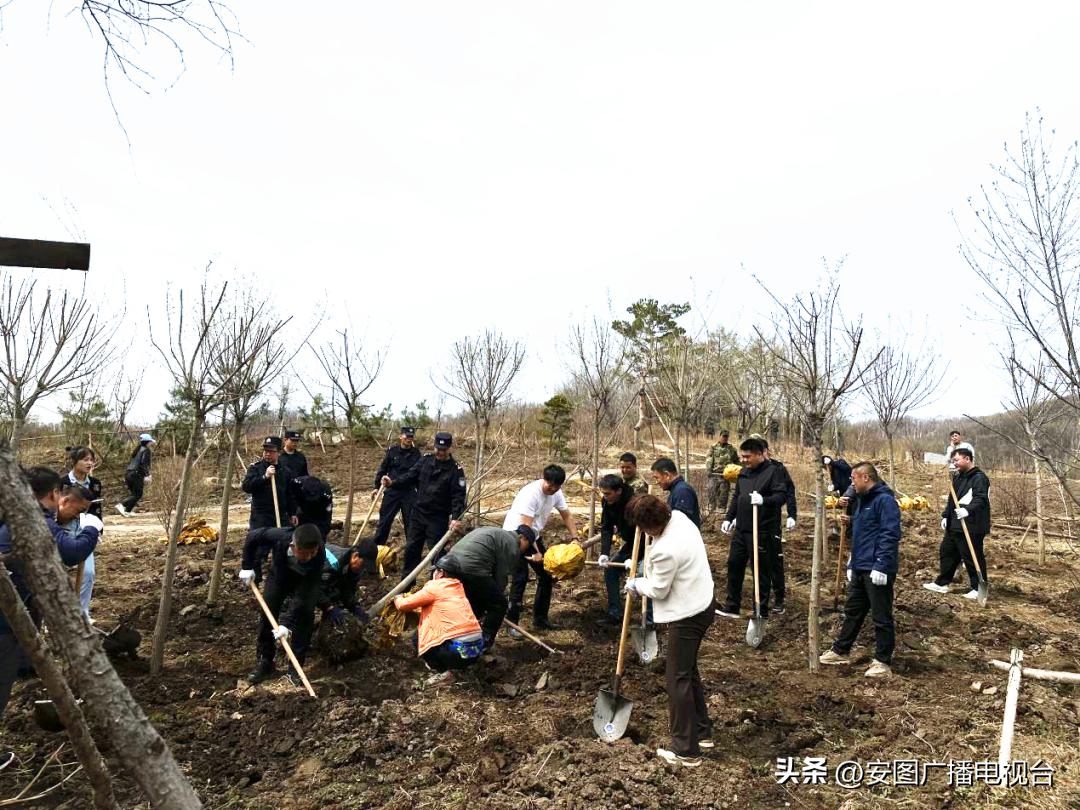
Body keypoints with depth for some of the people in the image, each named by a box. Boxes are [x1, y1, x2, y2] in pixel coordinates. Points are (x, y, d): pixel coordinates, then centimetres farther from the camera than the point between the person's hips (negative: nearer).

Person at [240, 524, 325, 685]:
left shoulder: (318, 558, -42)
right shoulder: (279, 537, -41)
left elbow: (303, 599, -36)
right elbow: (252, 536, -20)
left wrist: (288, 624, -39)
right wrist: (247, 567, -16)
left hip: (306, 581, -2)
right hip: (279, 574, 2)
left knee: (306, 614, -18)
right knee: (267, 611, -7)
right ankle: (264, 663, 10)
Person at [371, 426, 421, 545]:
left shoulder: (416, 453, 1)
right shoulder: (392, 451, -2)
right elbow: (382, 470, 3)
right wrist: (376, 487, -1)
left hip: (409, 493, 1)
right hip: (391, 491, -1)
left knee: (410, 522, 7)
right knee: (384, 520, 5)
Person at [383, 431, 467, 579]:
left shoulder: (456, 470, -11)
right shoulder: (425, 459, 2)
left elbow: (459, 496, -16)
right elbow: (410, 477, -1)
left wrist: (456, 518, -28)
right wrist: (392, 483, -19)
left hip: (439, 518, -4)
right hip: (418, 513, 5)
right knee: (411, 548, 11)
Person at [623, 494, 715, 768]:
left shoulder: (665, 550, -31)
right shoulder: (679, 517, -4)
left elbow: (658, 591, -16)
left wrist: (636, 584, 2)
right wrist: (647, 568, 17)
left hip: (686, 616, -10)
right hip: (701, 604, 10)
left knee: (679, 679, 3)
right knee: (689, 670, 23)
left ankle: (686, 751, 14)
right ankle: (702, 732, 36)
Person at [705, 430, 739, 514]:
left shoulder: (732, 448, 12)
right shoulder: (713, 447, 8)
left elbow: (736, 461, 20)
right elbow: (708, 459, 1)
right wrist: (708, 470, -12)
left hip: (726, 475, 1)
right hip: (714, 474, -1)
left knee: (724, 493, 3)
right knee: (712, 491, -6)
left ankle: (721, 509, 11)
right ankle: (711, 509, 2)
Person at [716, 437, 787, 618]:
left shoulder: (773, 471, -10)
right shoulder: (743, 472, 12)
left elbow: (782, 496, -18)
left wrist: (764, 500, -34)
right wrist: (728, 518, 16)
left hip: (761, 531, -7)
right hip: (741, 529, 8)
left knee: (761, 570, 3)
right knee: (734, 564, 12)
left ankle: (761, 611, 16)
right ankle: (731, 607, 24)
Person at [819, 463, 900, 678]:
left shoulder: (885, 500, -14)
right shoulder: (862, 500, 16)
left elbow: (890, 535, -21)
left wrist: (881, 566, -24)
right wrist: (852, 564, 22)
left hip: (877, 571, -10)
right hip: (859, 569, 10)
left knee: (881, 617, 2)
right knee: (852, 611, 17)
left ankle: (883, 662, 12)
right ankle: (840, 651, 28)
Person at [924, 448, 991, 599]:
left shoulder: (979, 478, -13)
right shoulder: (958, 477, 17)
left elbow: (981, 499, -25)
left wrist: (968, 510, -40)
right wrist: (946, 516, 17)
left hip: (971, 527, -10)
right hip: (954, 526, 10)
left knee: (973, 558, -1)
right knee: (946, 552, 16)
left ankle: (978, 589, 12)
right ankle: (942, 583, 26)